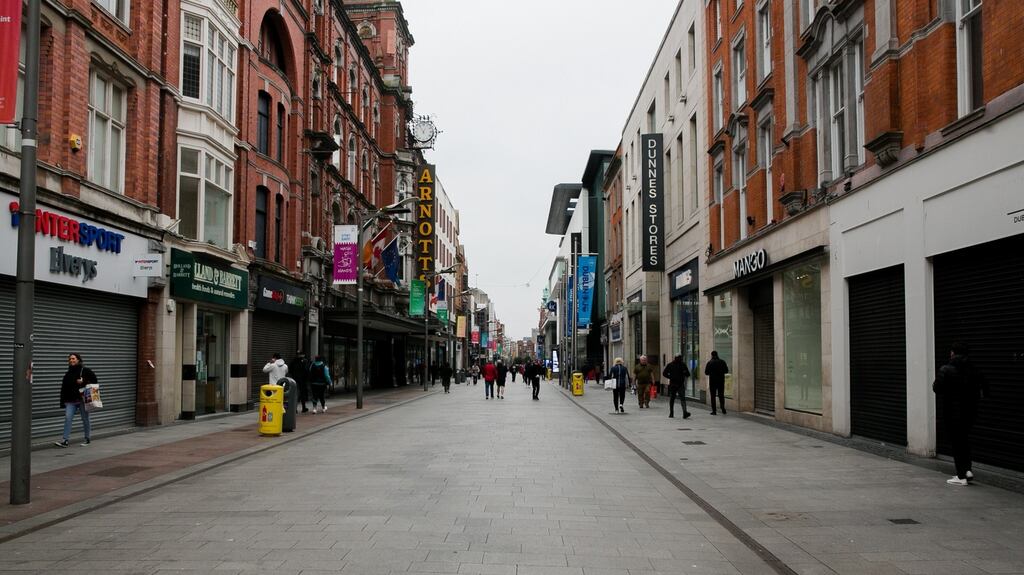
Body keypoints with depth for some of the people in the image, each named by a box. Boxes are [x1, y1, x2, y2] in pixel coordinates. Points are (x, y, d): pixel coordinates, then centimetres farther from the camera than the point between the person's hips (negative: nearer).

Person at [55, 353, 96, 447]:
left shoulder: (85, 370, 0)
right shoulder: (68, 374, 13)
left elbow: (94, 380, -1)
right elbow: (63, 389, 14)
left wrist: (84, 382, -16)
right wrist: (62, 403, 10)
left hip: (82, 400, -4)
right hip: (70, 401, 4)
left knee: (85, 419, 5)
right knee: (68, 418, -9)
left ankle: (88, 439, 18)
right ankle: (64, 440, -11)